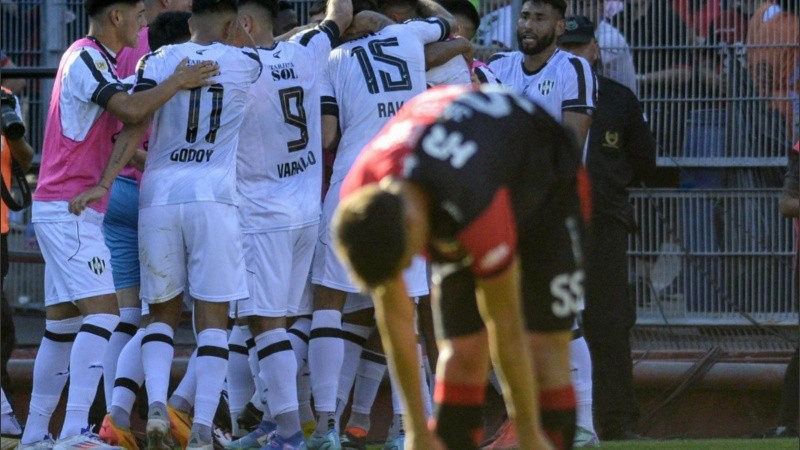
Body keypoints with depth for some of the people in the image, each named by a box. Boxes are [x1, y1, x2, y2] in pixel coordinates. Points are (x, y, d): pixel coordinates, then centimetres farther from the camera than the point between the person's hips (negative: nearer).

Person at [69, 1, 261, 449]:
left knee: (163, 312, 15)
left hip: (158, 194, 2)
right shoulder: (246, 64, 5)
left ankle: (157, 403, -8)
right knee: (213, 317, 2)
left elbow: (135, 125, -4)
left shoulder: (158, 61, 6)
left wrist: (104, 183, -7)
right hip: (213, 195, -2)